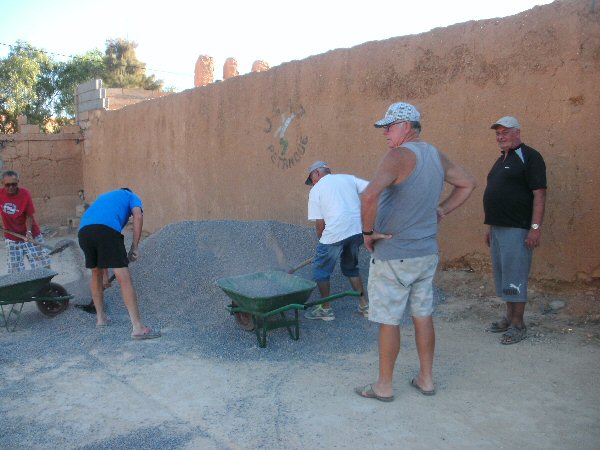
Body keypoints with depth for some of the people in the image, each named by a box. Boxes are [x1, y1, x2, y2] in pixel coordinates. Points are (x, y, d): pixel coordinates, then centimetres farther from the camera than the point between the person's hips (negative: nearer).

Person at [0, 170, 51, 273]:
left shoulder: (25, 194, -15)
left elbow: (29, 216, -10)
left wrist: (29, 232, -23)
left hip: (32, 236, -2)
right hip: (12, 239, 2)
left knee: (44, 266, 0)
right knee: (16, 272, 3)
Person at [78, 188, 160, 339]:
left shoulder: (104, 196, 43)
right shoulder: (132, 197, 28)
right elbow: (138, 216, 1)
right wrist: (135, 247, 6)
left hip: (83, 230, 6)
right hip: (107, 229, -6)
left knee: (96, 273, 27)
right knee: (124, 278, -5)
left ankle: (100, 318, 36)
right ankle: (138, 328, -8)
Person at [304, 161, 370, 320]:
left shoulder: (316, 190, 6)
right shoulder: (348, 178, 17)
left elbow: (320, 224, 0)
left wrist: (321, 240, 16)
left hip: (335, 233, -5)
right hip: (357, 230, 5)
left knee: (320, 269, 13)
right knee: (351, 267, 25)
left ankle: (326, 309, 19)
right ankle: (364, 305, 25)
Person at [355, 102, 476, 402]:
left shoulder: (400, 155, -18)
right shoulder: (436, 156, 8)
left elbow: (370, 195, -33)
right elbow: (468, 184, 22)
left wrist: (368, 231, -19)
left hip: (393, 255, -8)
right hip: (427, 253, 8)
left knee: (389, 321, 5)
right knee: (423, 316, 17)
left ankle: (384, 386, 18)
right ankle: (426, 379, 29)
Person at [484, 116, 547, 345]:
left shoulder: (529, 157, -8)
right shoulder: (501, 159, 18)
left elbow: (539, 194, -15)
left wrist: (535, 227, -21)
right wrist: (489, 226, 21)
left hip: (517, 229, -9)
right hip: (498, 228, 9)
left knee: (515, 275, -5)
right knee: (502, 274, 14)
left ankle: (518, 325, 5)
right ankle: (510, 317, 27)